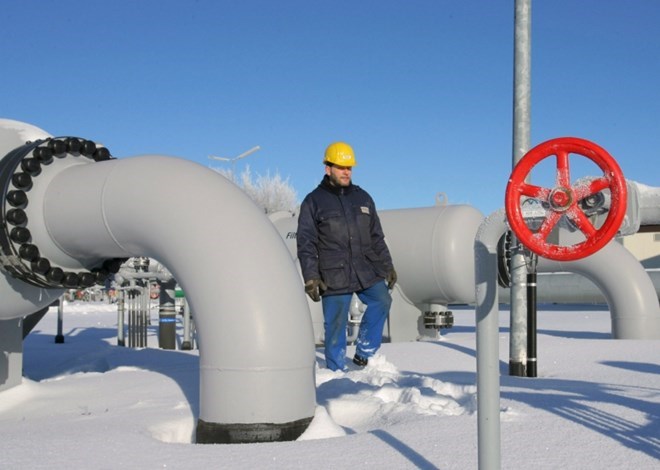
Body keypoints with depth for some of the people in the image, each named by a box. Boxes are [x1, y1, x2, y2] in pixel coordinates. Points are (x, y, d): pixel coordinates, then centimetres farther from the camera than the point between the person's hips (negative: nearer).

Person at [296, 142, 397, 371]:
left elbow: (377, 237, 20)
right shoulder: (313, 202, 2)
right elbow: (306, 244, -2)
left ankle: (364, 354, -4)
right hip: (334, 277, -3)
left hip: (367, 271, 4)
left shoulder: (363, 198, 15)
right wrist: (310, 278, -10)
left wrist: (387, 266, 15)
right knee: (335, 327, -2)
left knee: (382, 300, -18)